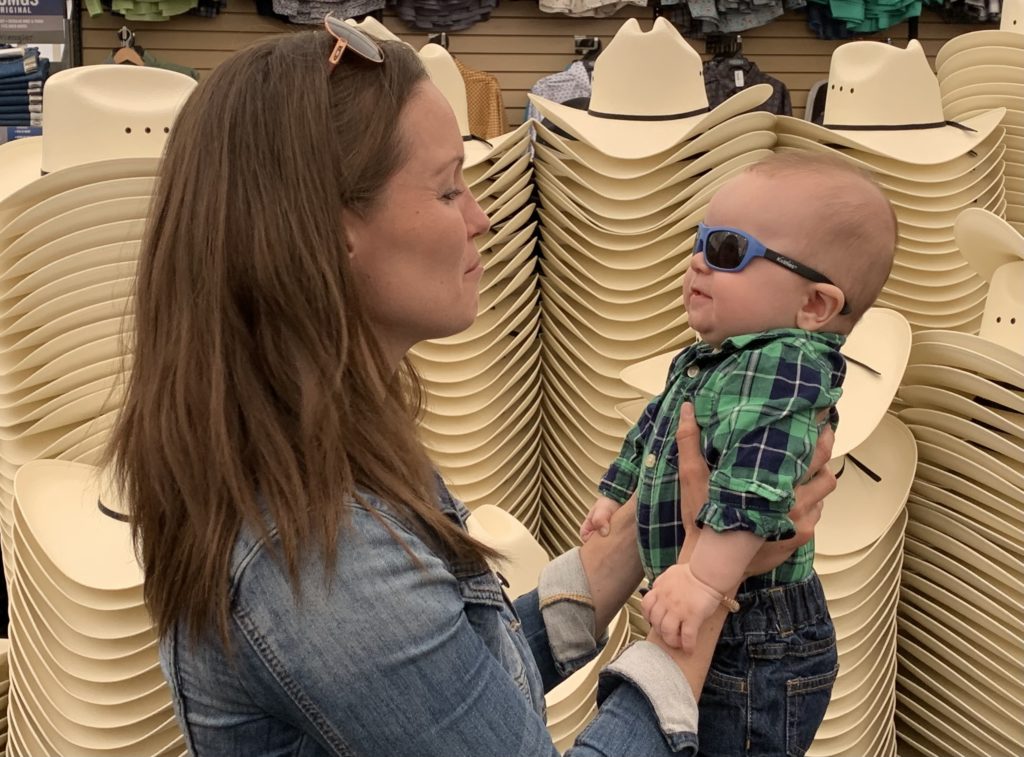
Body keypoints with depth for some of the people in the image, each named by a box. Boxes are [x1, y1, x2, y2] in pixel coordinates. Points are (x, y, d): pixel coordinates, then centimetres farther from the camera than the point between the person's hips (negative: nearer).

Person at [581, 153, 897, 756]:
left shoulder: (786, 364, -23)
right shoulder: (701, 363, 10)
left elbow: (755, 480, -37)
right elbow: (651, 434, 27)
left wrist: (707, 576, -43)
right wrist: (616, 497, 34)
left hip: (755, 652, -9)